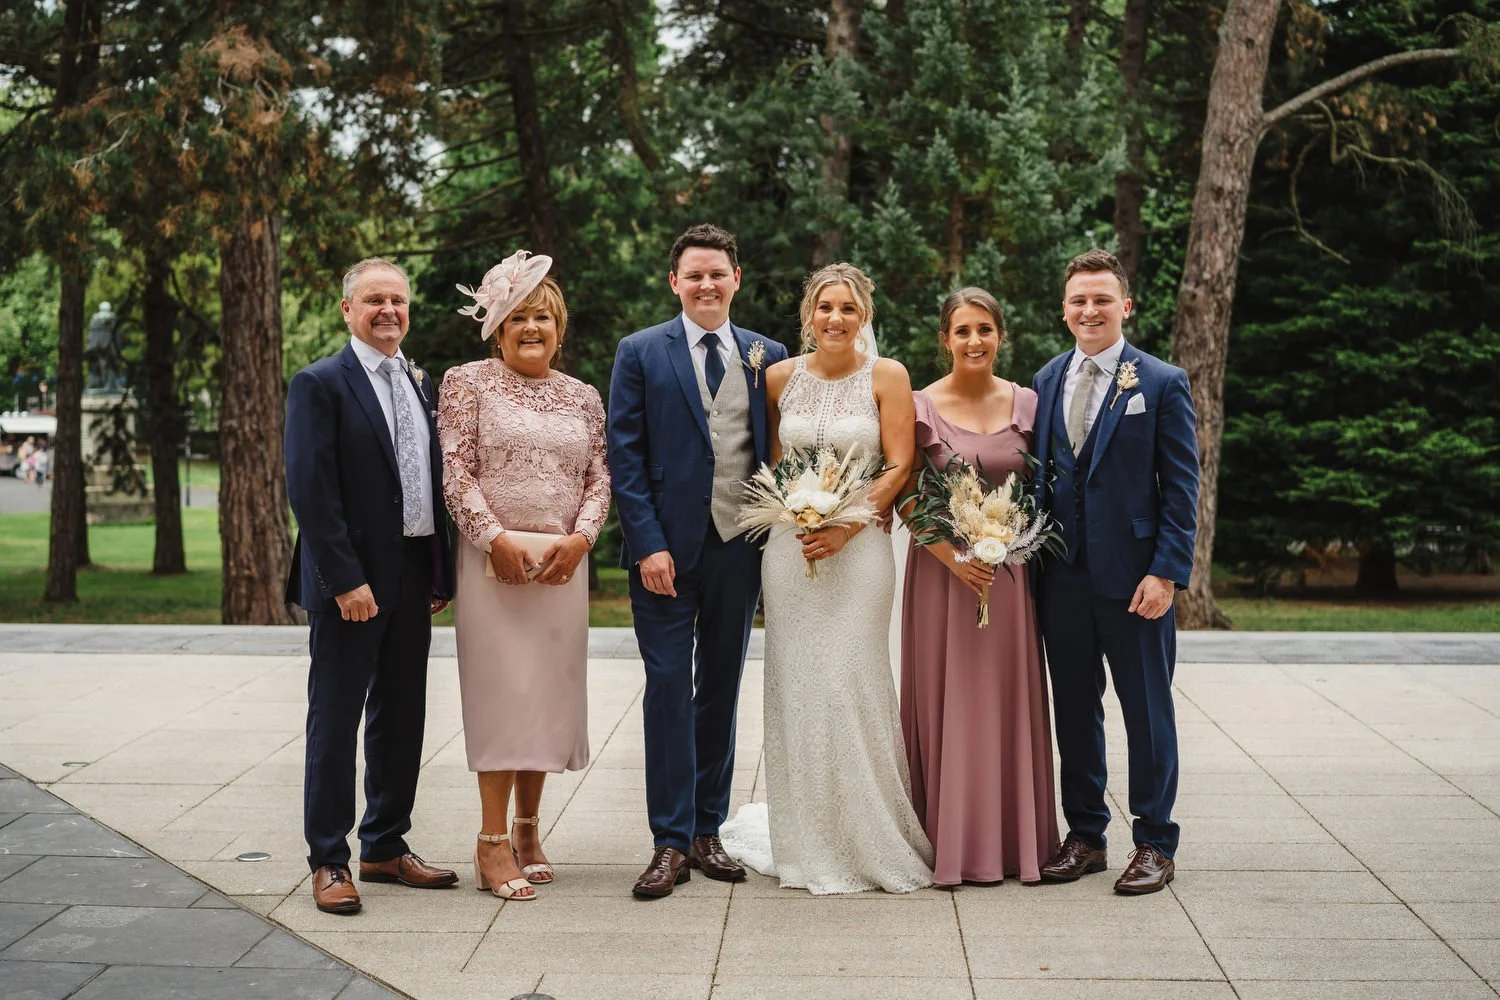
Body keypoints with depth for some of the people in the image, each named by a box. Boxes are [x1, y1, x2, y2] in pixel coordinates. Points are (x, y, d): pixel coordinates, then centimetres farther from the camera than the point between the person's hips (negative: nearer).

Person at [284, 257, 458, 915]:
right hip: (351, 582, -7)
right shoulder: (321, 384, -7)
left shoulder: (421, 385, 14)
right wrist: (345, 580, -18)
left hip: (413, 581, 7)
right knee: (335, 721, 2)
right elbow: (310, 490, -14)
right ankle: (328, 861, 11)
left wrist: (441, 574, 9)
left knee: (402, 719, 12)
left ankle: (386, 848, 24)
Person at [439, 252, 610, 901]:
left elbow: (599, 477, 9)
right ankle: (492, 842, 0)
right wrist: (497, 537, -15)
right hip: (495, 559, -4)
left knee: (549, 693, 7)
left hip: (563, 563, 4)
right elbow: (455, 470, -5)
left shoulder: (583, 397, 14)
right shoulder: (468, 383, 2)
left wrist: (579, 537, -7)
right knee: (501, 690, -5)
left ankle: (528, 828, 19)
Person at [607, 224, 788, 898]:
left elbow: (776, 454, 11)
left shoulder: (767, 356, 9)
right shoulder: (641, 353, 1)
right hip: (667, 547, -3)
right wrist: (648, 544, -12)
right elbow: (625, 456, -4)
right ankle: (670, 842, 4)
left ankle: (707, 831, 20)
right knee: (668, 690, -3)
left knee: (722, 690, 10)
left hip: (739, 546, 3)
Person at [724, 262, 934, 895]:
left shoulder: (886, 376, 0)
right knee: (796, 687, 3)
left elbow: (899, 466, -4)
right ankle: (807, 844, 14)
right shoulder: (780, 378, 8)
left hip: (859, 546, -3)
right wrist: (792, 514, -3)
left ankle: (872, 841, 9)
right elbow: (768, 462, 14)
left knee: (853, 684, -6)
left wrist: (845, 526, -13)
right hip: (790, 545, 3)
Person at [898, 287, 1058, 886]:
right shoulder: (921, 408, -3)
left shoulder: (1026, 405, 5)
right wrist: (951, 555, -14)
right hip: (942, 567, -2)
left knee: (1009, 702, 6)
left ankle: (1012, 838, 17)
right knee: (945, 702, 1)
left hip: (1010, 571, 2)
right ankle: (949, 840, 11)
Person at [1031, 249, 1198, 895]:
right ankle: (1084, 836, 23)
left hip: (1134, 575, -4)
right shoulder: (1046, 381, 10)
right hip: (1062, 575, 4)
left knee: (1147, 711, 5)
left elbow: (1181, 487, -5)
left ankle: (1154, 844, 16)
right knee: (1074, 709, 11)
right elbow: (1038, 475, 13)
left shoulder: (1162, 384, -3)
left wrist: (1167, 572, -13)